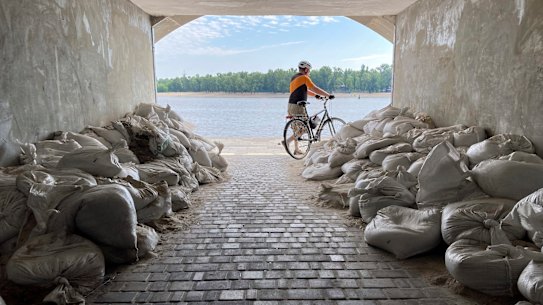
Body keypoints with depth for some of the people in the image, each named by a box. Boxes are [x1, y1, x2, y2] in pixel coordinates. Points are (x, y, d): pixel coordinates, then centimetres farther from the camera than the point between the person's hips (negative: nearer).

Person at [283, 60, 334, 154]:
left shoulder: (294, 78, 19)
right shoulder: (304, 77, -9)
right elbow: (315, 89, -10)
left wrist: (316, 95, 26)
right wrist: (328, 95, -4)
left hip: (291, 105, 9)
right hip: (298, 106, -9)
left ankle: (297, 149, 18)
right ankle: (287, 141, -13)